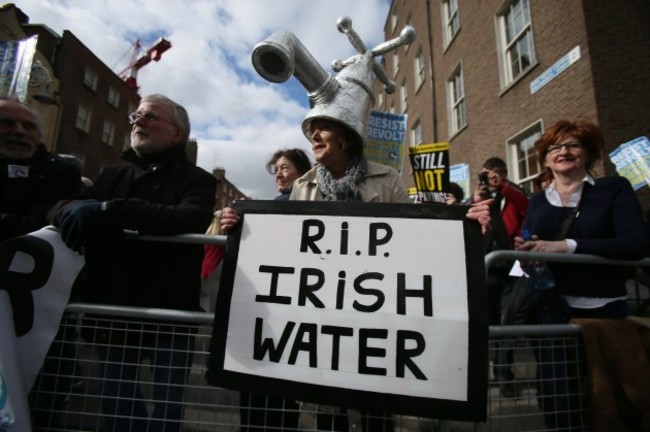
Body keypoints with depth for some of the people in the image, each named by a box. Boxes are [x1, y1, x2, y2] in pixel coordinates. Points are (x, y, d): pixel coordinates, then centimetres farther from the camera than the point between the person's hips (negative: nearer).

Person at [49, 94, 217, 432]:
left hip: (170, 312, -4)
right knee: (115, 401, 17)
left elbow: (189, 221, -20)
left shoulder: (196, 179, -1)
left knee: (167, 404, 8)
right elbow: (60, 207, 4)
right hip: (114, 310, 5)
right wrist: (79, 210, -19)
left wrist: (112, 211, -26)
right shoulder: (112, 175, 14)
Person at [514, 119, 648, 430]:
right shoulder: (537, 202, 10)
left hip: (605, 310, -2)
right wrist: (524, 251, -15)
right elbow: (525, 249, 9)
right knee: (556, 404, 10)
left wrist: (566, 246, -21)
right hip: (553, 311, 2)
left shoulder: (614, 188, 2)